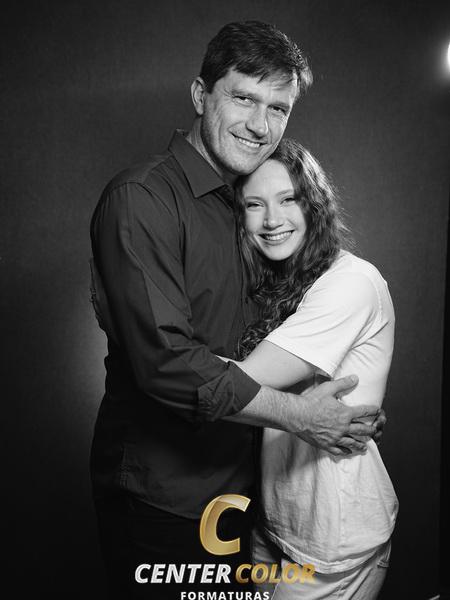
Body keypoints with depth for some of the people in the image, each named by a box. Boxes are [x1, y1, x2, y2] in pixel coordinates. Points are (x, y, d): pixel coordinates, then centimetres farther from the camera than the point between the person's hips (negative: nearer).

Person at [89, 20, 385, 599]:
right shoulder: (140, 198, -18)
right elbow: (165, 359, -27)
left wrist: (358, 410, 4)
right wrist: (295, 414, -20)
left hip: (234, 483, 8)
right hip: (159, 498, -7)